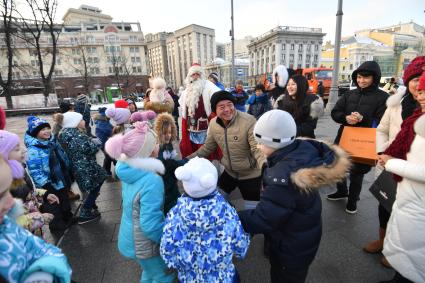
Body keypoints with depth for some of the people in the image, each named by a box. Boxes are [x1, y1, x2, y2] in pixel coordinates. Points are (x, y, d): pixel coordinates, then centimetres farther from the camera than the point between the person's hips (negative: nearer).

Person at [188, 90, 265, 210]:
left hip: (251, 175, -4)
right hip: (228, 172, 5)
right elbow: (207, 148, 7)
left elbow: (258, 149, -27)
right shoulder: (213, 123, -7)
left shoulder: (249, 121, -26)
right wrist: (187, 160, 5)